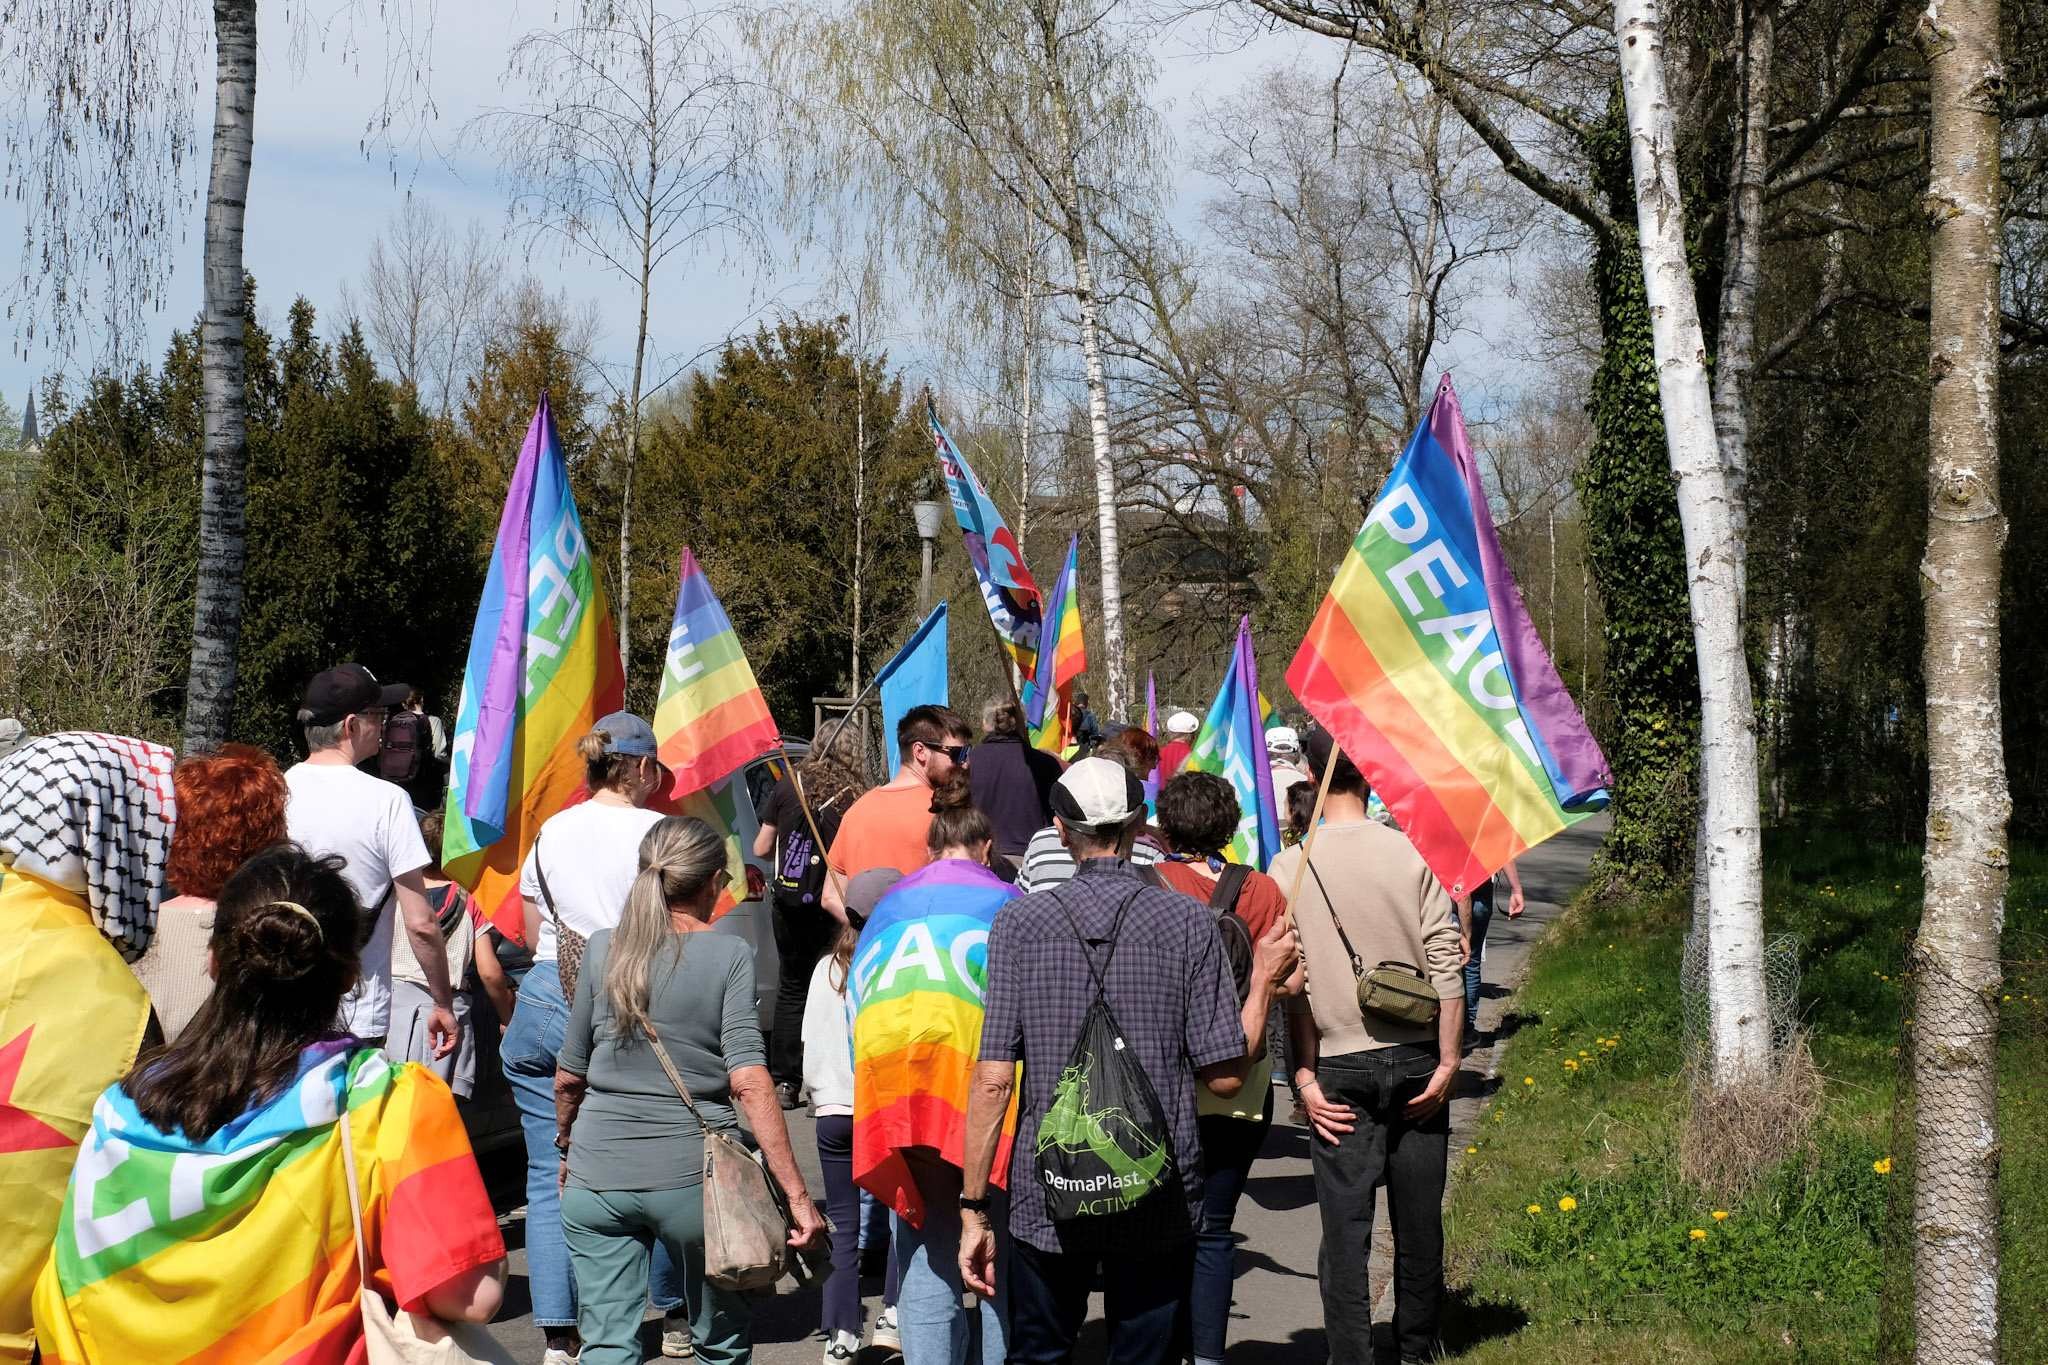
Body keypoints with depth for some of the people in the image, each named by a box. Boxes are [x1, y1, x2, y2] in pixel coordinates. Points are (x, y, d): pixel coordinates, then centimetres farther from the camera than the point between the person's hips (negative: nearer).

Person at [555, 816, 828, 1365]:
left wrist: (565, 1145, 29)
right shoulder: (729, 954, -5)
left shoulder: (603, 949, 4)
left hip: (598, 1173, 2)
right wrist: (797, 1194, -14)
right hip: (692, 1175, -2)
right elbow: (749, 1081, -14)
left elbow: (569, 1077, 10)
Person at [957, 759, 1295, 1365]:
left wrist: (973, 1210, -3)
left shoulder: (1020, 921, -4)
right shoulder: (1187, 920, -4)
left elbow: (994, 1078, -8)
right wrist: (1264, 980, 10)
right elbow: (1225, 1076, -4)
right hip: (1159, 1208, 0)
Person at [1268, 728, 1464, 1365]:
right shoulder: (1412, 853, -6)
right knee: (1419, 1220, 14)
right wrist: (1447, 1061, -2)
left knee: (1345, 1227, 4)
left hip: (1341, 1069, -1)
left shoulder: (1289, 868, -6)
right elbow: (1446, 965, -7)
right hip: (1416, 1058, 1)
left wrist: (1305, 1074, -1)